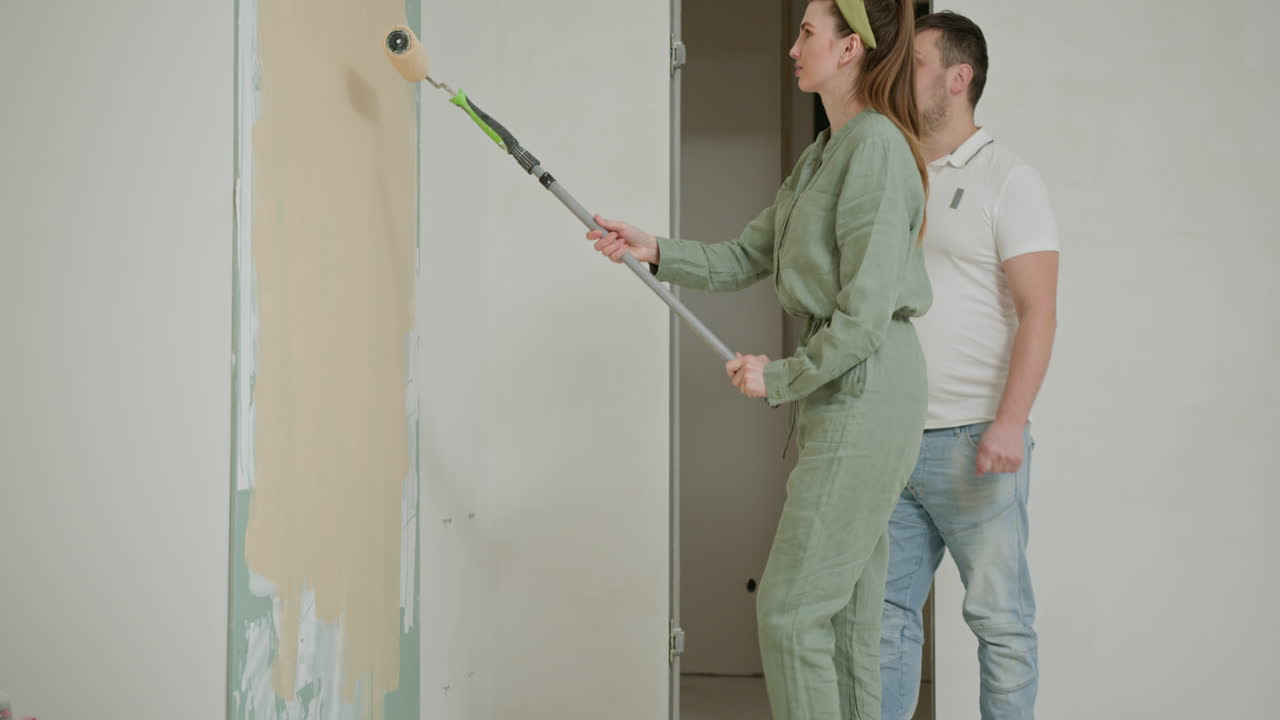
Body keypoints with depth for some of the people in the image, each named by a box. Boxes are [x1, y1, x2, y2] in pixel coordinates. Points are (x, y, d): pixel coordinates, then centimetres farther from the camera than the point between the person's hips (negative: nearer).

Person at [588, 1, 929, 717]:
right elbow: (744, 259, 19)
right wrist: (655, 250, 6)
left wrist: (783, 377, -10)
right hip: (840, 394, 10)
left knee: (791, 608, -6)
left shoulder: (876, 144, -14)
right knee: (847, 615, 12)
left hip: (868, 389, -10)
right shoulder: (823, 154, 16)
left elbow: (865, 312, -19)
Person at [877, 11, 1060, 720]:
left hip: (973, 442, -6)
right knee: (886, 611, 7)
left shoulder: (1006, 178, -2)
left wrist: (1010, 422, -20)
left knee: (999, 620, 1)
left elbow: (1038, 311, -9)